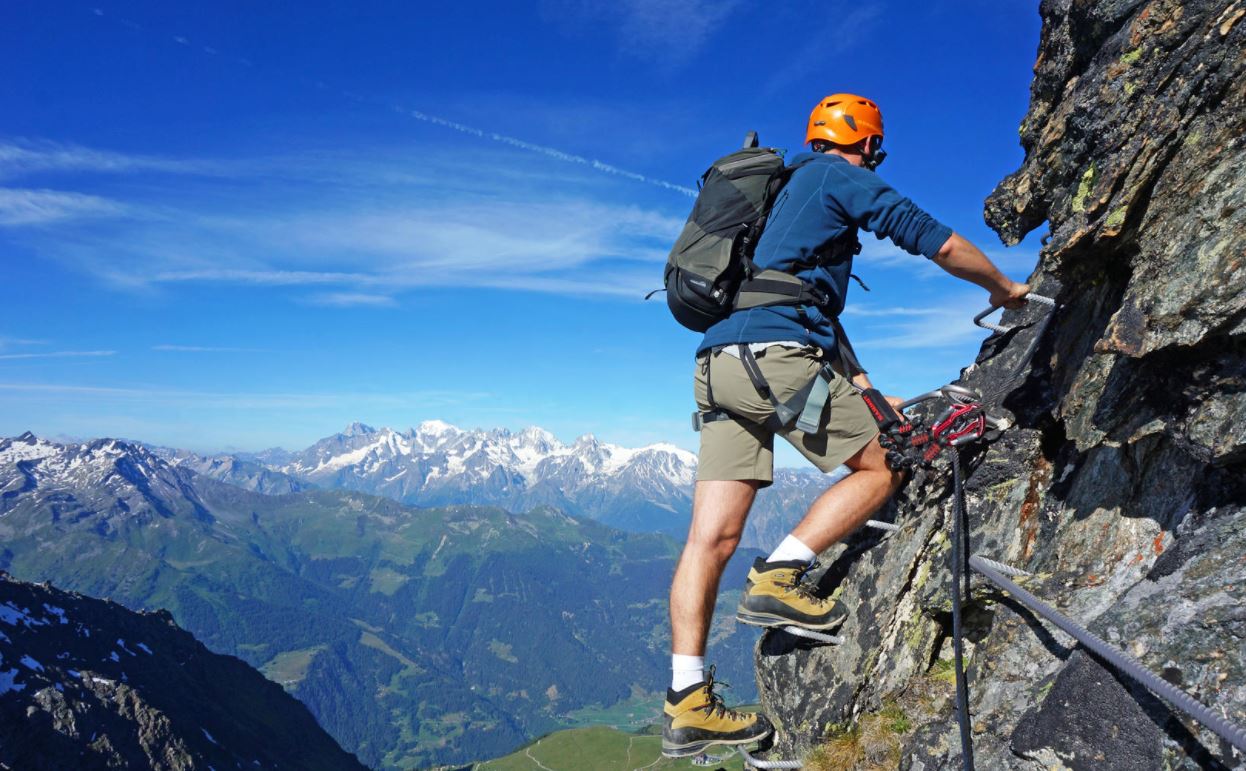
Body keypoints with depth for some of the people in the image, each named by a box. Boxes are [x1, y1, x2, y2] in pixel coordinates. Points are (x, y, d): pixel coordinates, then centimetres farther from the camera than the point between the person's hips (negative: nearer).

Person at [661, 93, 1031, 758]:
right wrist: (1005, 290, 26)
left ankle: (686, 704, 0)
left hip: (718, 361, 8)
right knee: (882, 467, 12)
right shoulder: (842, 177, 8)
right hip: (779, 354, -8)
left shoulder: (783, 188, 32)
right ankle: (780, 576, -3)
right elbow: (942, 244, 6)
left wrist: (857, 390, 34)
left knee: (711, 539, 1)